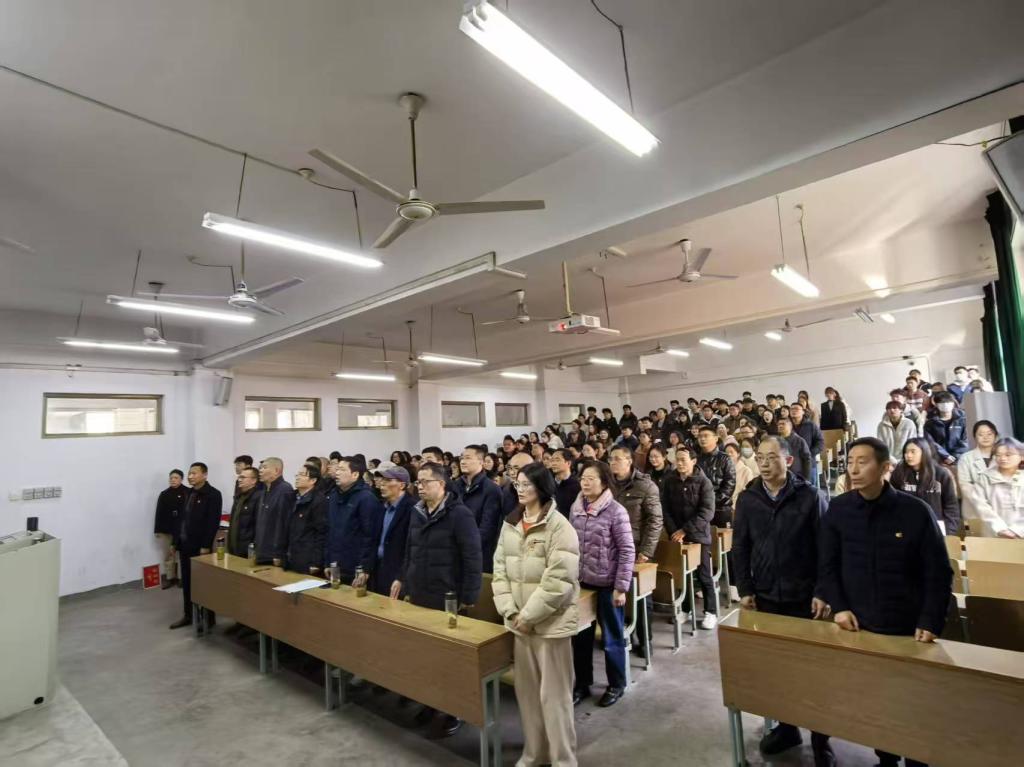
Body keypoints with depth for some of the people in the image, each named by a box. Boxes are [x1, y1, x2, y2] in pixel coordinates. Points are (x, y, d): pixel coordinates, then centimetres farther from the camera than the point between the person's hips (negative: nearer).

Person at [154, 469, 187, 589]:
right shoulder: (164, 494, 5)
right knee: (168, 555, 11)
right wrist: (157, 530, 5)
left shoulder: (187, 493, -7)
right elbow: (159, 513, 8)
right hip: (166, 529, 4)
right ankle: (170, 578, 21)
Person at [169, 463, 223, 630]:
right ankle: (188, 615, 26)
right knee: (186, 581, 14)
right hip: (185, 544, 7)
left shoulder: (213, 494, -12)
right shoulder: (188, 493, 11)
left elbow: (213, 522, -17)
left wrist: (206, 546, -20)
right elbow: (182, 518, 14)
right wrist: (175, 541, 11)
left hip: (200, 547, -7)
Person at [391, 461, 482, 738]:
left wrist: (468, 596, -15)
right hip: (418, 596, 7)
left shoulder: (459, 514, -16)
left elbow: (473, 557, -16)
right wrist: (403, 579, 14)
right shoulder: (416, 512, 7)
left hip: (447, 600, -6)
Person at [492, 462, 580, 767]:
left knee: (553, 692, 6)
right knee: (526, 688, 17)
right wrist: (510, 611, -4)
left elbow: (558, 580, -19)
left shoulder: (559, 527, -14)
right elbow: (500, 569, 7)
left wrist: (529, 615, -15)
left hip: (550, 621, -6)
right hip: (520, 620, 6)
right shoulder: (510, 524, 6)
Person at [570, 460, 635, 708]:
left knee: (611, 637, 14)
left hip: (607, 584, -5)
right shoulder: (575, 508, 1)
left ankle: (616, 685, 34)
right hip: (581, 582, 5)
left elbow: (627, 551, -13)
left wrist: (621, 587, -15)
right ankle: (582, 684, 34)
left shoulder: (616, 512, -15)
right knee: (580, 635, 15)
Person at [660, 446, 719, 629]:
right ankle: (686, 609, 26)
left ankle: (711, 612, 20)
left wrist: (685, 530, -18)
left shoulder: (704, 482, -8)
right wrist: (673, 531, -12)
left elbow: (707, 512, -15)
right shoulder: (669, 481, 1)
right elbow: (665, 509, 0)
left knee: (703, 576, 5)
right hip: (676, 536, 3)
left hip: (698, 536, -3)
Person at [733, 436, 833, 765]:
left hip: (804, 597, -3)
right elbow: (740, 548, 4)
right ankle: (787, 726, 31)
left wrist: (823, 592, -11)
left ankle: (820, 738, 25)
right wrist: (745, 589, 1)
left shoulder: (811, 496, -8)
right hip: (765, 596, 3)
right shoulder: (747, 498, 0)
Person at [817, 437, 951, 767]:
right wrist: (838, 606, -9)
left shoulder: (916, 511, -11)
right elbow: (827, 564, 0)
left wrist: (930, 622, -12)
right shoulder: (837, 509, -6)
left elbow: (937, 574, -6)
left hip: (908, 628, -1)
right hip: (859, 626, 2)